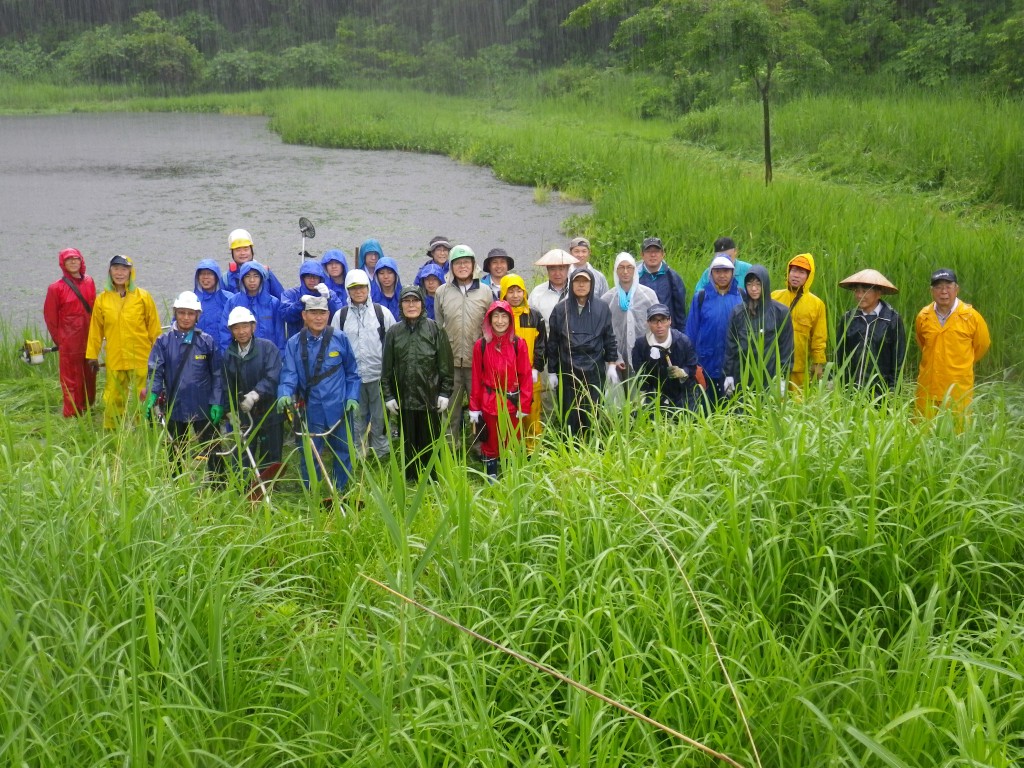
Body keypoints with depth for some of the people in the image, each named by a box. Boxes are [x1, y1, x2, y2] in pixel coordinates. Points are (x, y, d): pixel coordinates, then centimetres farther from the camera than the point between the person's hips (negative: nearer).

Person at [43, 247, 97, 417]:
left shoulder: (89, 282, 5)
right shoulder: (56, 288, -9)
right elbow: (50, 316, -3)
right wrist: (58, 339, -1)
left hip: (89, 339, 5)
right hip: (69, 342, -5)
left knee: (89, 375, 12)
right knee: (71, 378, 1)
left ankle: (87, 407, 26)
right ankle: (72, 414, 8)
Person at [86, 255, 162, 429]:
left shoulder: (143, 297, -1)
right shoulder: (102, 299, 4)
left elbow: (154, 328, 3)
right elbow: (96, 330, 9)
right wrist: (92, 355, 10)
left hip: (141, 360, -2)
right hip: (114, 361, 2)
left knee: (143, 398, 4)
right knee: (113, 401, 8)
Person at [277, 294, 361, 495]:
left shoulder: (340, 339, 0)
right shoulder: (294, 344, 0)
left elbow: (352, 372, 8)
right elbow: (289, 374, -6)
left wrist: (352, 397, -2)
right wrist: (285, 394, -24)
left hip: (339, 409, 0)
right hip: (310, 410, 0)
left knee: (343, 453, 10)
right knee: (309, 456, 7)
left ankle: (340, 492, 25)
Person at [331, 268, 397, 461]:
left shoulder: (383, 312, 2)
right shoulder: (340, 315, 4)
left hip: (378, 374, -1)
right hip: (351, 375, 1)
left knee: (379, 416, 7)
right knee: (356, 416, 8)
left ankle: (381, 451, 19)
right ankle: (358, 453, 18)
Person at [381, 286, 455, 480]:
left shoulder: (435, 330, -1)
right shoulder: (394, 332, 5)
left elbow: (446, 365, 0)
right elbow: (387, 368, 8)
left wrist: (445, 393, -4)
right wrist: (388, 396, 2)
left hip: (430, 398, -2)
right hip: (404, 399, 2)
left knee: (430, 444, 6)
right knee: (408, 445, 9)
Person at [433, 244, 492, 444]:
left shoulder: (485, 291, 4)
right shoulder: (442, 292, 6)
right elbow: (437, 326, 9)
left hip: (478, 360, 0)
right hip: (450, 360, 0)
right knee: (450, 407, 6)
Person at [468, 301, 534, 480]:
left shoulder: (518, 344, -4)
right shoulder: (481, 345, -3)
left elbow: (525, 375, -2)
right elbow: (476, 378, 0)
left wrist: (524, 404, -6)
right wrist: (474, 407, 0)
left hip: (512, 403, 0)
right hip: (489, 403, 0)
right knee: (491, 442, 9)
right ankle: (491, 477, 21)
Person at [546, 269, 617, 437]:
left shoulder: (602, 308, 4)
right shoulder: (560, 310, 2)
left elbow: (609, 337, 10)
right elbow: (552, 342, 5)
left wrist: (611, 365, 5)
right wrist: (552, 372, 4)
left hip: (594, 371, 0)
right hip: (568, 371, 0)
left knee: (592, 415, 1)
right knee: (570, 416, 1)